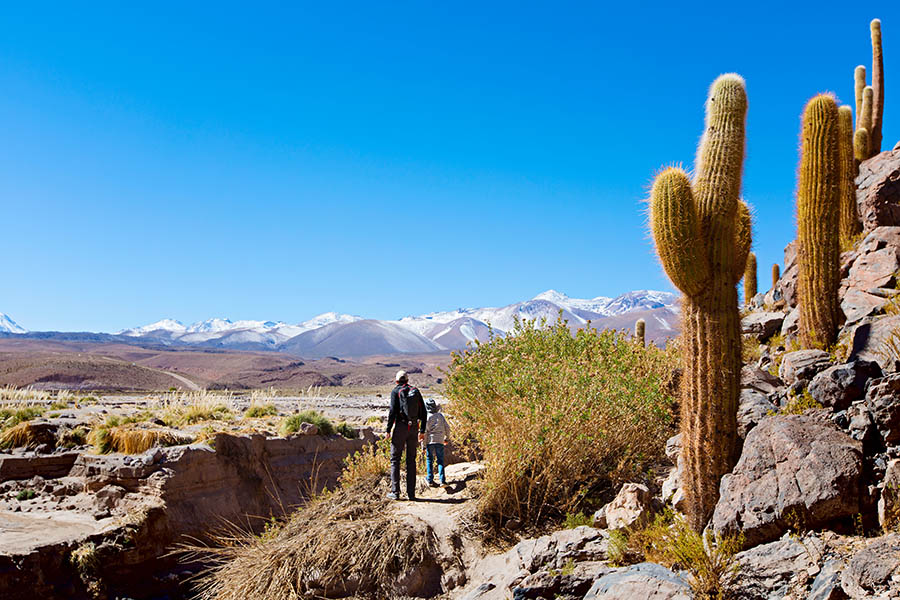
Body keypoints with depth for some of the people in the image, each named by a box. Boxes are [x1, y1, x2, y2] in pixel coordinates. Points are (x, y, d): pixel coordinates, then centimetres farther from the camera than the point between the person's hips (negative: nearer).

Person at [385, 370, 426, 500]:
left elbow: (393, 411, -11)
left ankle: (395, 491, -3)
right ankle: (411, 493, 6)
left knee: (395, 459, 3)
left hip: (400, 427, -4)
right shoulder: (416, 391, 11)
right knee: (411, 460, 8)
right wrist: (422, 431, 14)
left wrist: (388, 430, -6)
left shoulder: (396, 391, -1)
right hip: (414, 428, 4)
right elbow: (423, 412, 9)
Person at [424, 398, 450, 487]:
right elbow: (447, 427, 6)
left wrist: (423, 446, 0)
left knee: (429, 461, 9)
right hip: (440, 441, 1)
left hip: (429, 441, -1)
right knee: (440, 461, 5)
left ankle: (430, 480, 6)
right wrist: (447, 438, 23)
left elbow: (424, 432, -5)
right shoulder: (440, 416, 4)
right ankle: (442, 480, -6)